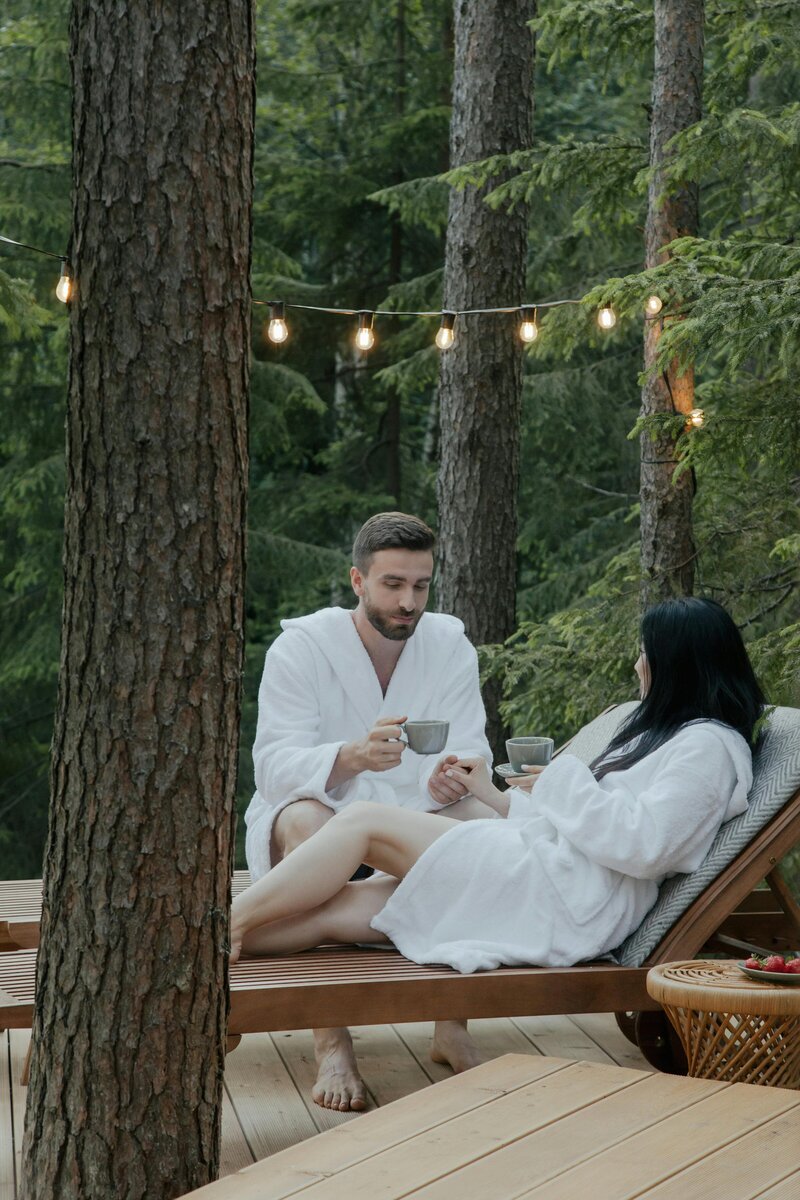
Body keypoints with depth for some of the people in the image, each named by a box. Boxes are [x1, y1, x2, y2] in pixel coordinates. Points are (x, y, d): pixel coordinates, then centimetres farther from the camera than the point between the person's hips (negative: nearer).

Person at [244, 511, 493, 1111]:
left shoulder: (450, 646, 1)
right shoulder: (300, 647, -10)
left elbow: (470, 753, -7)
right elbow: (273, 767, -21)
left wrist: (449, 776, -33)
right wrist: (352, 757, -43)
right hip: (316, 818, -3)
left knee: (485, 819, -26)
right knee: (308, 820, -37)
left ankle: (453, 1023, -20)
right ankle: (332, 1043, -39)